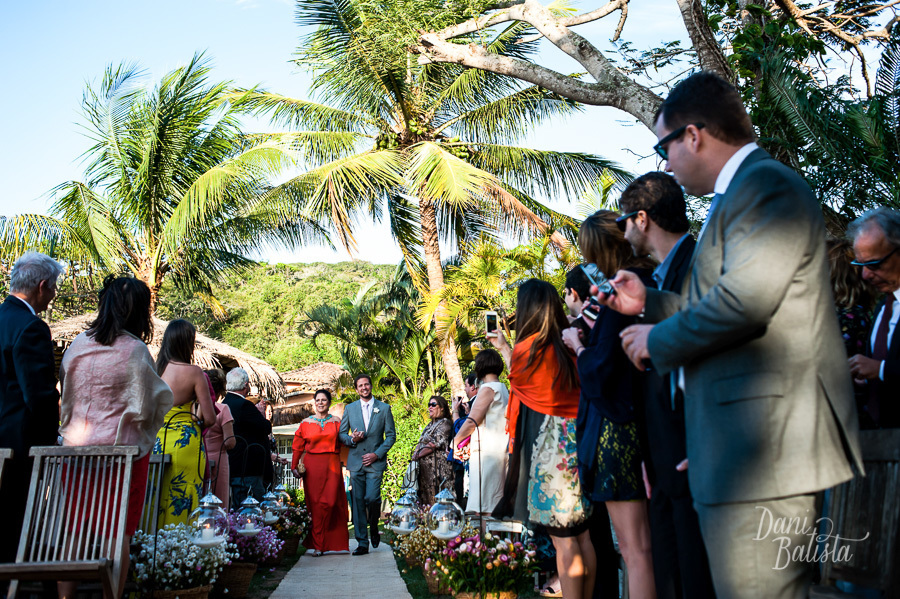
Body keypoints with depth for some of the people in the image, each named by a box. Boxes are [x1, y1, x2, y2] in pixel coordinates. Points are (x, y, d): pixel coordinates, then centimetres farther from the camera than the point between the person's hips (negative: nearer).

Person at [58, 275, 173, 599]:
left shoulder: (78, 344, 3)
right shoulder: (134, 350, -12)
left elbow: (65, 396, 11)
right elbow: (145, 407, -11)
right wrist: (164, 394, 8)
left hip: (77, 444, 5)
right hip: (122, 446, -4)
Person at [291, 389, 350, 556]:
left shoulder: (337, 422, 10)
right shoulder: (306, 423, 9)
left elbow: (343, 444, 8)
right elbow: (297, 447, 7)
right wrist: (294, 467, 0)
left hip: (332, 466, 0)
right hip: (312, 466, 0)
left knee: (329, 502, -7)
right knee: (315, 504, -1)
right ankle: (317, 544, 8)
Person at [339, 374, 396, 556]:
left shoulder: (384, 408, 4)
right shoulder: (349, 409, 10)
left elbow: (391, 435, 3)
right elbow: (341, 434, 13)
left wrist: (377, 454, -8)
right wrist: (352, 439, -9)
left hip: (375, 461, -2)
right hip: (356, 462, 2)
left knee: (372, 498, -14)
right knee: (358, 502, 1)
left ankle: (374, 528, 16)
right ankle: (362, 543, 9)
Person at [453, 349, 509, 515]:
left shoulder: (488, 389, -10)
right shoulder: (503, 388, 17)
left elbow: (472, 421, -12)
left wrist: (455, 441, 1)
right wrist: (472, 444, 23)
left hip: (486, 450, -9)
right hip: (500, 450, 9)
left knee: (483, 505, -10)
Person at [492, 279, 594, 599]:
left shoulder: (526, 349, -11)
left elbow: (517, 378, 10)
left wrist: (504, 347, 25)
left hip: (551, 446, -7)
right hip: (578, 439, 7)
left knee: (563, 540, -3)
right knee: (581, 536, 12)